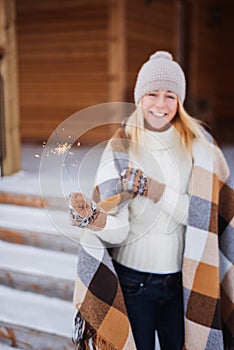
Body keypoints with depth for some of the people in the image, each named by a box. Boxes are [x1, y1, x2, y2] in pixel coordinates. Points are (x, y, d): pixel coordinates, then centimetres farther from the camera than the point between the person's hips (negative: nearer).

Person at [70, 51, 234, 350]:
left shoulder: (198, 144, -4)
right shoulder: (119, 150, -7)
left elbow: (204, 213, -14)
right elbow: (117, 231, -14)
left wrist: (153, 189, -22)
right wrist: (90, 217, -34)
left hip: (183, 282, 1)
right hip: (131, 282, -1)